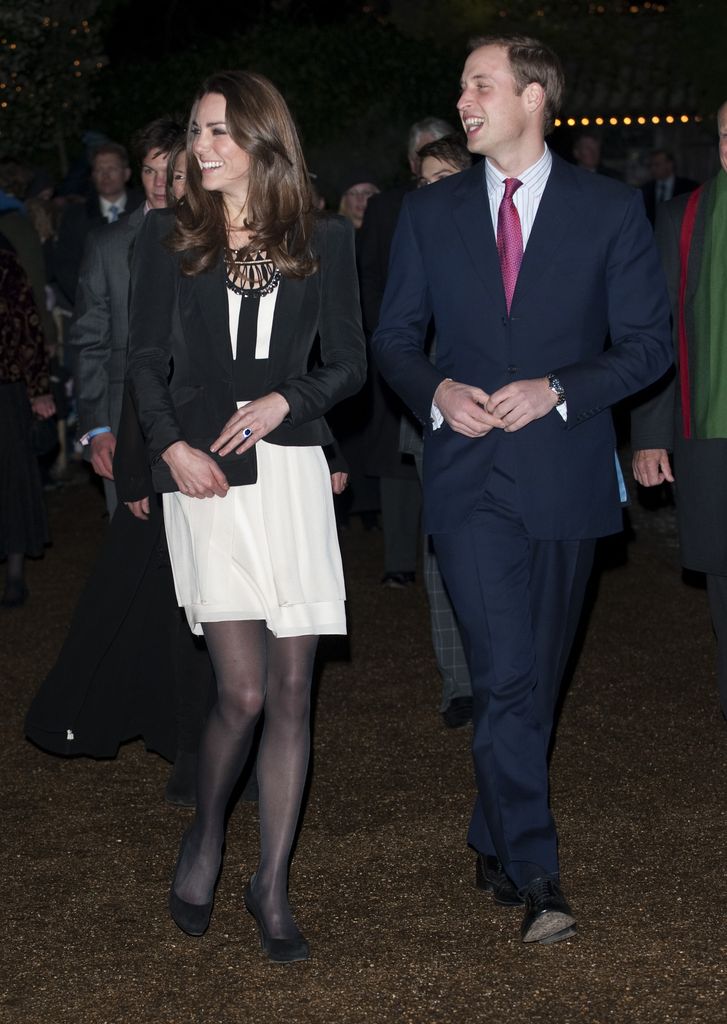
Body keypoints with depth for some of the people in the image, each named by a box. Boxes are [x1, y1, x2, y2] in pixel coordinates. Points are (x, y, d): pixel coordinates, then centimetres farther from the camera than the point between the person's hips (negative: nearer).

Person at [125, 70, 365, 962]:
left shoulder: (321, 241, 9)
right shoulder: (167, 238, 8)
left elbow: (348, 362, 10)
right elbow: (146, 360, 7)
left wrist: (285, 400, -9)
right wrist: (172, 446, -9)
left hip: (291, 469, 2)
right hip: (203, 476, -1)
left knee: (291, 689, 0)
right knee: (243, 691, -9)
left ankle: (272, 884, 12)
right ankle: (203, 839, 20)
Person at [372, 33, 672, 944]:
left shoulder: (610, 210, 1)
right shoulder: (430, 212, 8)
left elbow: (648, 343, 1)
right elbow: (395, 339, 12)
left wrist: (558, 390, -14)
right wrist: (437, 391, -9)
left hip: (564, 475, 0)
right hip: (470, 476, 0)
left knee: (536, 677, 11)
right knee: (504, 680, -11)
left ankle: (493, 839, 29)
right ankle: (534, 879, -8)